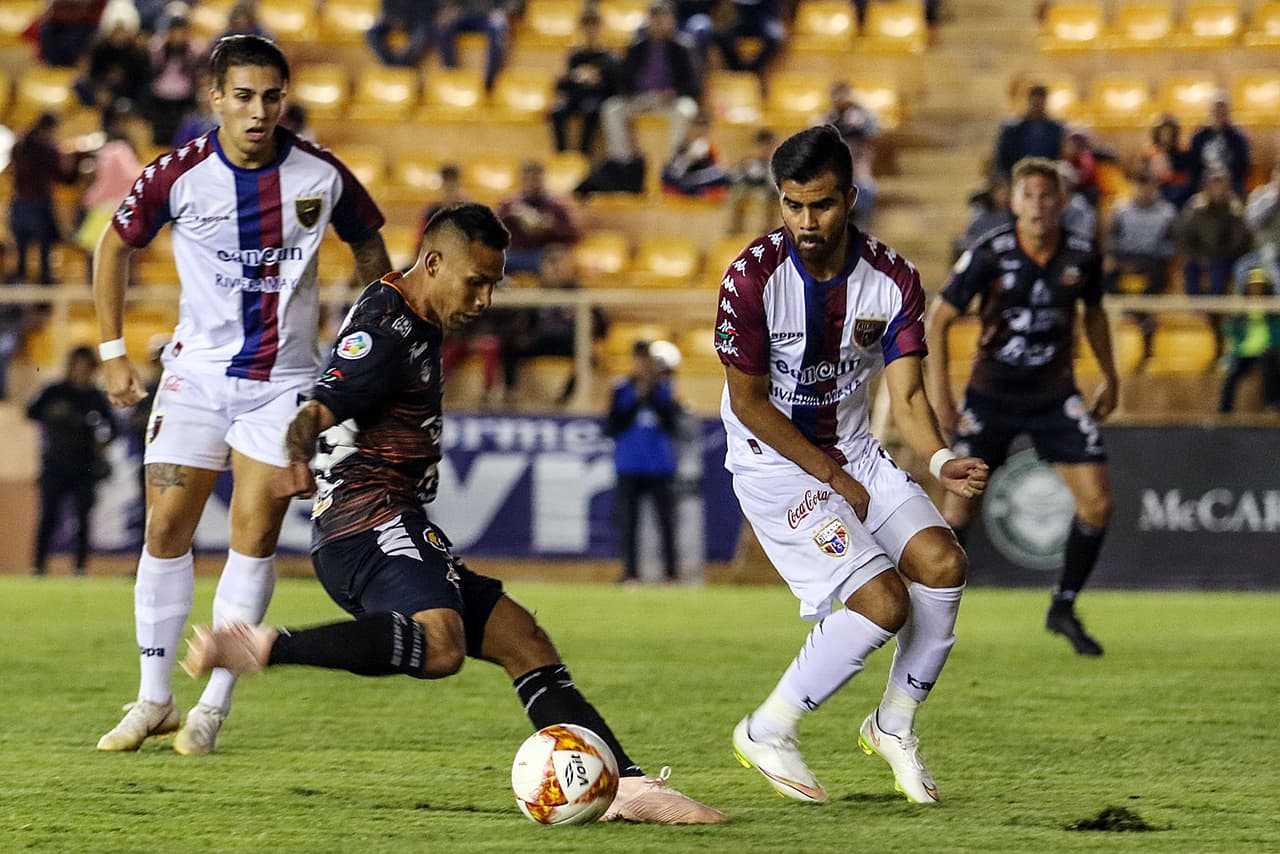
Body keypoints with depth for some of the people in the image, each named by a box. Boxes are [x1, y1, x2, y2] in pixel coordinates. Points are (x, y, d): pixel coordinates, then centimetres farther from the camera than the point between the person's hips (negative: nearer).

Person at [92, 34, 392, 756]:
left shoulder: (321, 175, -8)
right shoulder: (178, 175, -9)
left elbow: (368, 245, 11)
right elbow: (115, 247, 7)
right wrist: (113, 352, 4)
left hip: (285, 378, 0)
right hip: (197, 371, 0)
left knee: (255, 537, -6)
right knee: (166, 531, -2)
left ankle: (215, 706, 2)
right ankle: (154, 700, 9)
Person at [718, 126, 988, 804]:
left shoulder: (893, 281, -8)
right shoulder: (753, 278, -19)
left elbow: (906, 396, -9)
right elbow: (749, 403, -13)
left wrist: (941, 460, -30)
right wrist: (835, 479, -11)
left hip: (855, 453, 5)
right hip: (773, 463, -5)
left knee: (943, 562, -15)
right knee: (883, 601, -20)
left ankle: (895, 724, 7)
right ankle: (766, 734, -3)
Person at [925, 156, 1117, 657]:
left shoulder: (1082, 256, -6)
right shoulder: (989, 255, -15)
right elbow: (939, 319, -7)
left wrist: (1110, 377, 20)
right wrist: (939, 393, -11)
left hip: (1055, 397, 2)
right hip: (991, 394, -2)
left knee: (1097, 502, -9)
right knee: (959, 509, -7)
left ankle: (1064, 609, 9)